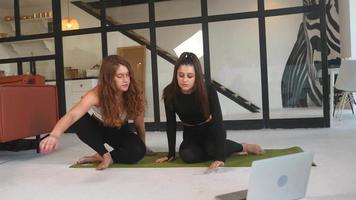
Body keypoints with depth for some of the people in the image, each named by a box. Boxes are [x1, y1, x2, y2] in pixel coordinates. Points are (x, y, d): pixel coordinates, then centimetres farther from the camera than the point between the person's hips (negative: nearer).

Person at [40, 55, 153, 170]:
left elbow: (139, 124, -14)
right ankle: (104, 154, -16)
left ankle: (103, 157, -8)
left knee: (138, 151, -28)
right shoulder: (97, 94, -36)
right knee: (78, 121, -34)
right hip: (97, 127, -1)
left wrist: (143, 147, -2)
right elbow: (72, 115, -52)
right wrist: (54, 135, -71)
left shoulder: (133, 94, -28)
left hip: (119, 131, 1)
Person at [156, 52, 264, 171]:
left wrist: (219, 157, -43)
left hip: (210, 130, -3)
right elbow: (171, 124, -13)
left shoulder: (208, 90, -28)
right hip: (191, 134, 3)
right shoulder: (170, 93, -22)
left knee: (212, 148, -35)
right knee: (187, 155, -28)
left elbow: (218, 122, -34)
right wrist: (171, 154, -11)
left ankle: (242, 147, -3)